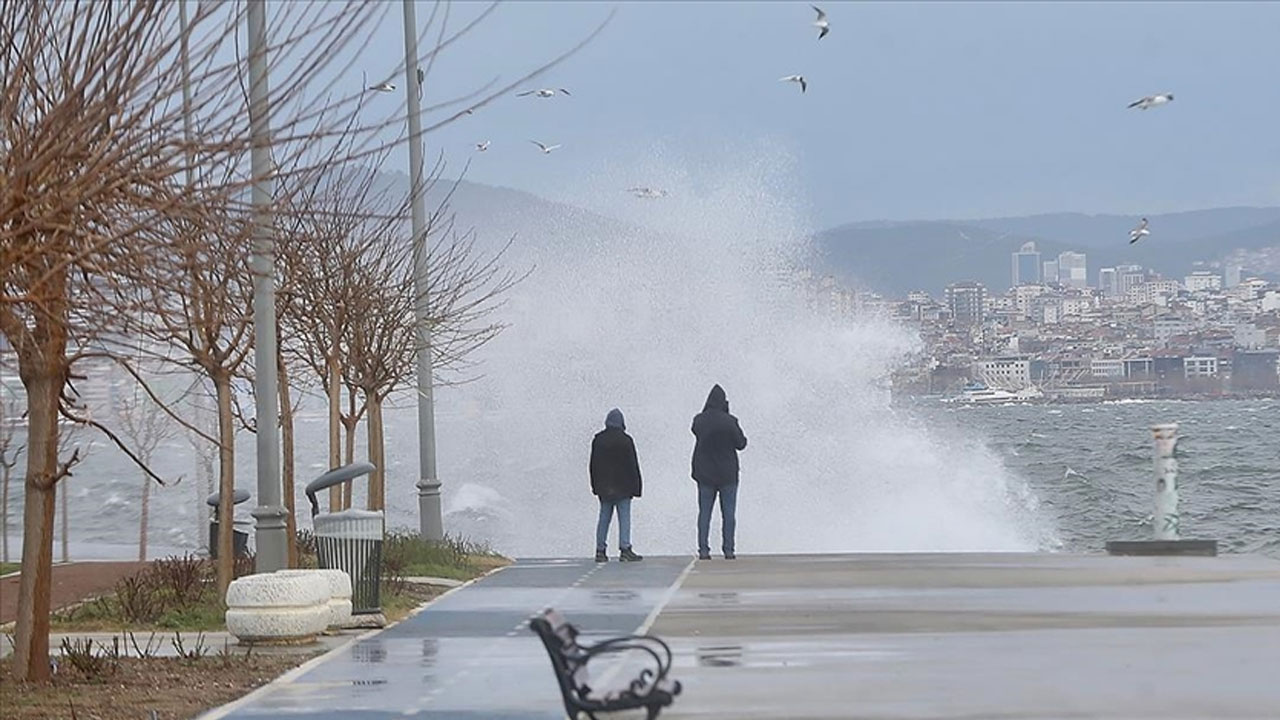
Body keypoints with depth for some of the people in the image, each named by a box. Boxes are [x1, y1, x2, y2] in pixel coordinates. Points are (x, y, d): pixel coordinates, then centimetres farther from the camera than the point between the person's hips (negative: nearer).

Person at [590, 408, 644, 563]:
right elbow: (633, 465, -7)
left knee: (604, 517, 9)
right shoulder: (625, 440, -10)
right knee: (624, 517, -2)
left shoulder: (598, 440, 4)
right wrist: (635, 486, -1)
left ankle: (600, 550, 8)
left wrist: (596, 485, 16)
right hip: (623, 486, -4)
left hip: (604, 487, 4)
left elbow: (593, 465, 9)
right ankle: (625, 549, -9)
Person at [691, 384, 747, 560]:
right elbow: (741, 444, -6)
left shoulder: (699, 421, -5)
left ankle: (703, 549, 1)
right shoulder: (729, 422, -14)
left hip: (705, 474, 2)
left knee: (704, 512, 7)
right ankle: (728, 549, 0)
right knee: (728, 513, 4)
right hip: (727, 474, -2)